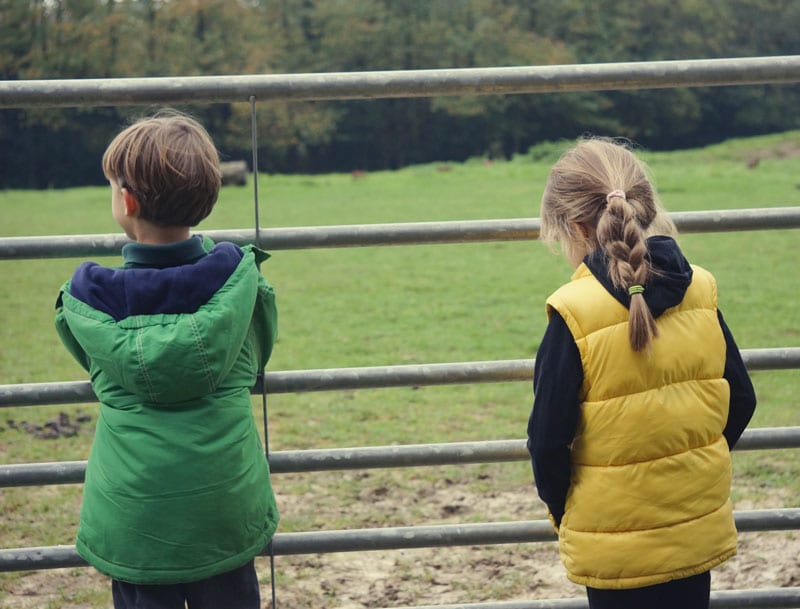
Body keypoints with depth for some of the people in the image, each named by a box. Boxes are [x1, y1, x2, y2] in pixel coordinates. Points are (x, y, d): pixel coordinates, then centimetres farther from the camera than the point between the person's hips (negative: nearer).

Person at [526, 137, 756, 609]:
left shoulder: (574, 313, -17)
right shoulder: (700, 291, -3)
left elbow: (550, 436, -14)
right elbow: (740, 400, 4)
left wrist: (561, 509, 3)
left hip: (616, 540, -4)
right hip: (699, 527, 5)